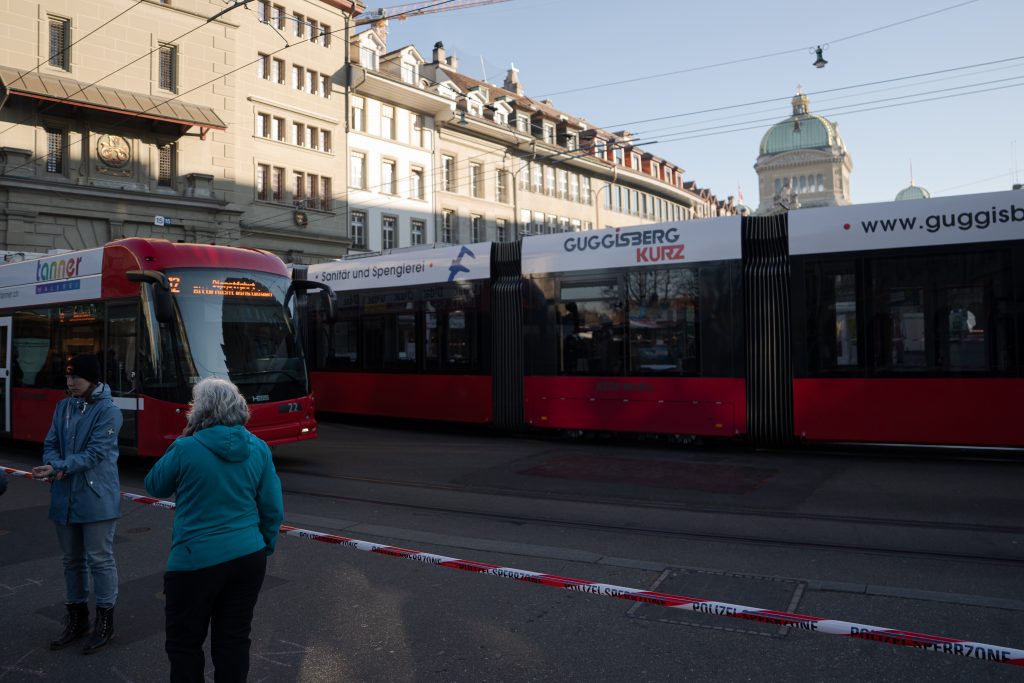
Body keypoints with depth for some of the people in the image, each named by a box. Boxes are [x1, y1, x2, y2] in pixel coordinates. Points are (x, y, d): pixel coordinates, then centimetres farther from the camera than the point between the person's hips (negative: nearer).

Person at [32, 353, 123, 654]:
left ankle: (105, 622, 15)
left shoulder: (108, 411, -12)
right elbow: (51, 444, 8)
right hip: (65, 498, 6)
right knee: (72, 559, 16)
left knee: (99, 559, 2)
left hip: (97, 499, -6)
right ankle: (76, 618, 30)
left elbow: (94, 454, -17)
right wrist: (53, 467, -12)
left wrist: (57, 468, -23)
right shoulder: (63, 407, 8)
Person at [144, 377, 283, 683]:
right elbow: (273, 509, 1)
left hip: (196, 561, -4)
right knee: (234, 639, 14)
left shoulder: (186, 449, -14)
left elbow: (154, 486, 5)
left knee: (184, 643, 13)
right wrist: (265, 547, 15)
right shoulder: (258, 449, -3)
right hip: (248, 557, 4)